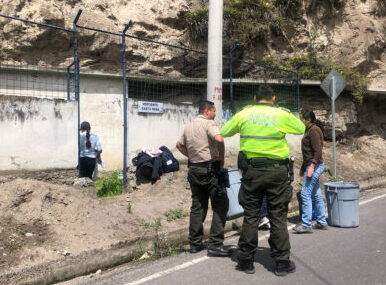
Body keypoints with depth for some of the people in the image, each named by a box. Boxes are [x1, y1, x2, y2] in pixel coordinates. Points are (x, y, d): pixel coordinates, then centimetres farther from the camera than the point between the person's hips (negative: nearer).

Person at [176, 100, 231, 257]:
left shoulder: (188, 127, 15)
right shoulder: (209, 123, -9)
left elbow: (179, 145, 27)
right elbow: (219, 139, -26)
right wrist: (221, 158, -13)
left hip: (193, 169, 8)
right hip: (209, 168, -8)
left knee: (197, 206, 13)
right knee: (220, 204, -2)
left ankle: (195, 243, 18)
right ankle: (215, 244, -5)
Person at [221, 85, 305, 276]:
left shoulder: (244, 114, 2)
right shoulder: (282, 115, 0)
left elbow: (224, 132, 13)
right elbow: (301, 128, 16)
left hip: (251, 170, 1)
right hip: (277, 171, -1)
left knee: (250, 216, 9)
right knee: (278, 217, 7)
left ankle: (246, 261, 17)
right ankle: (282, 262, 14)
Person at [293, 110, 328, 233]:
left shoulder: (314, 130, -12)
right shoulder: (309, 130, 18)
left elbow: (318, 150, -19)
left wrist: (312, 166, -25)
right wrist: (303, 167, 24)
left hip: (315, 166, -10)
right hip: (311, 166, 10)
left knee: (305, 193, -10)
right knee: (316, 195, 12)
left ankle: (306, 225, -7)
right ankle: (321, 223, 19)